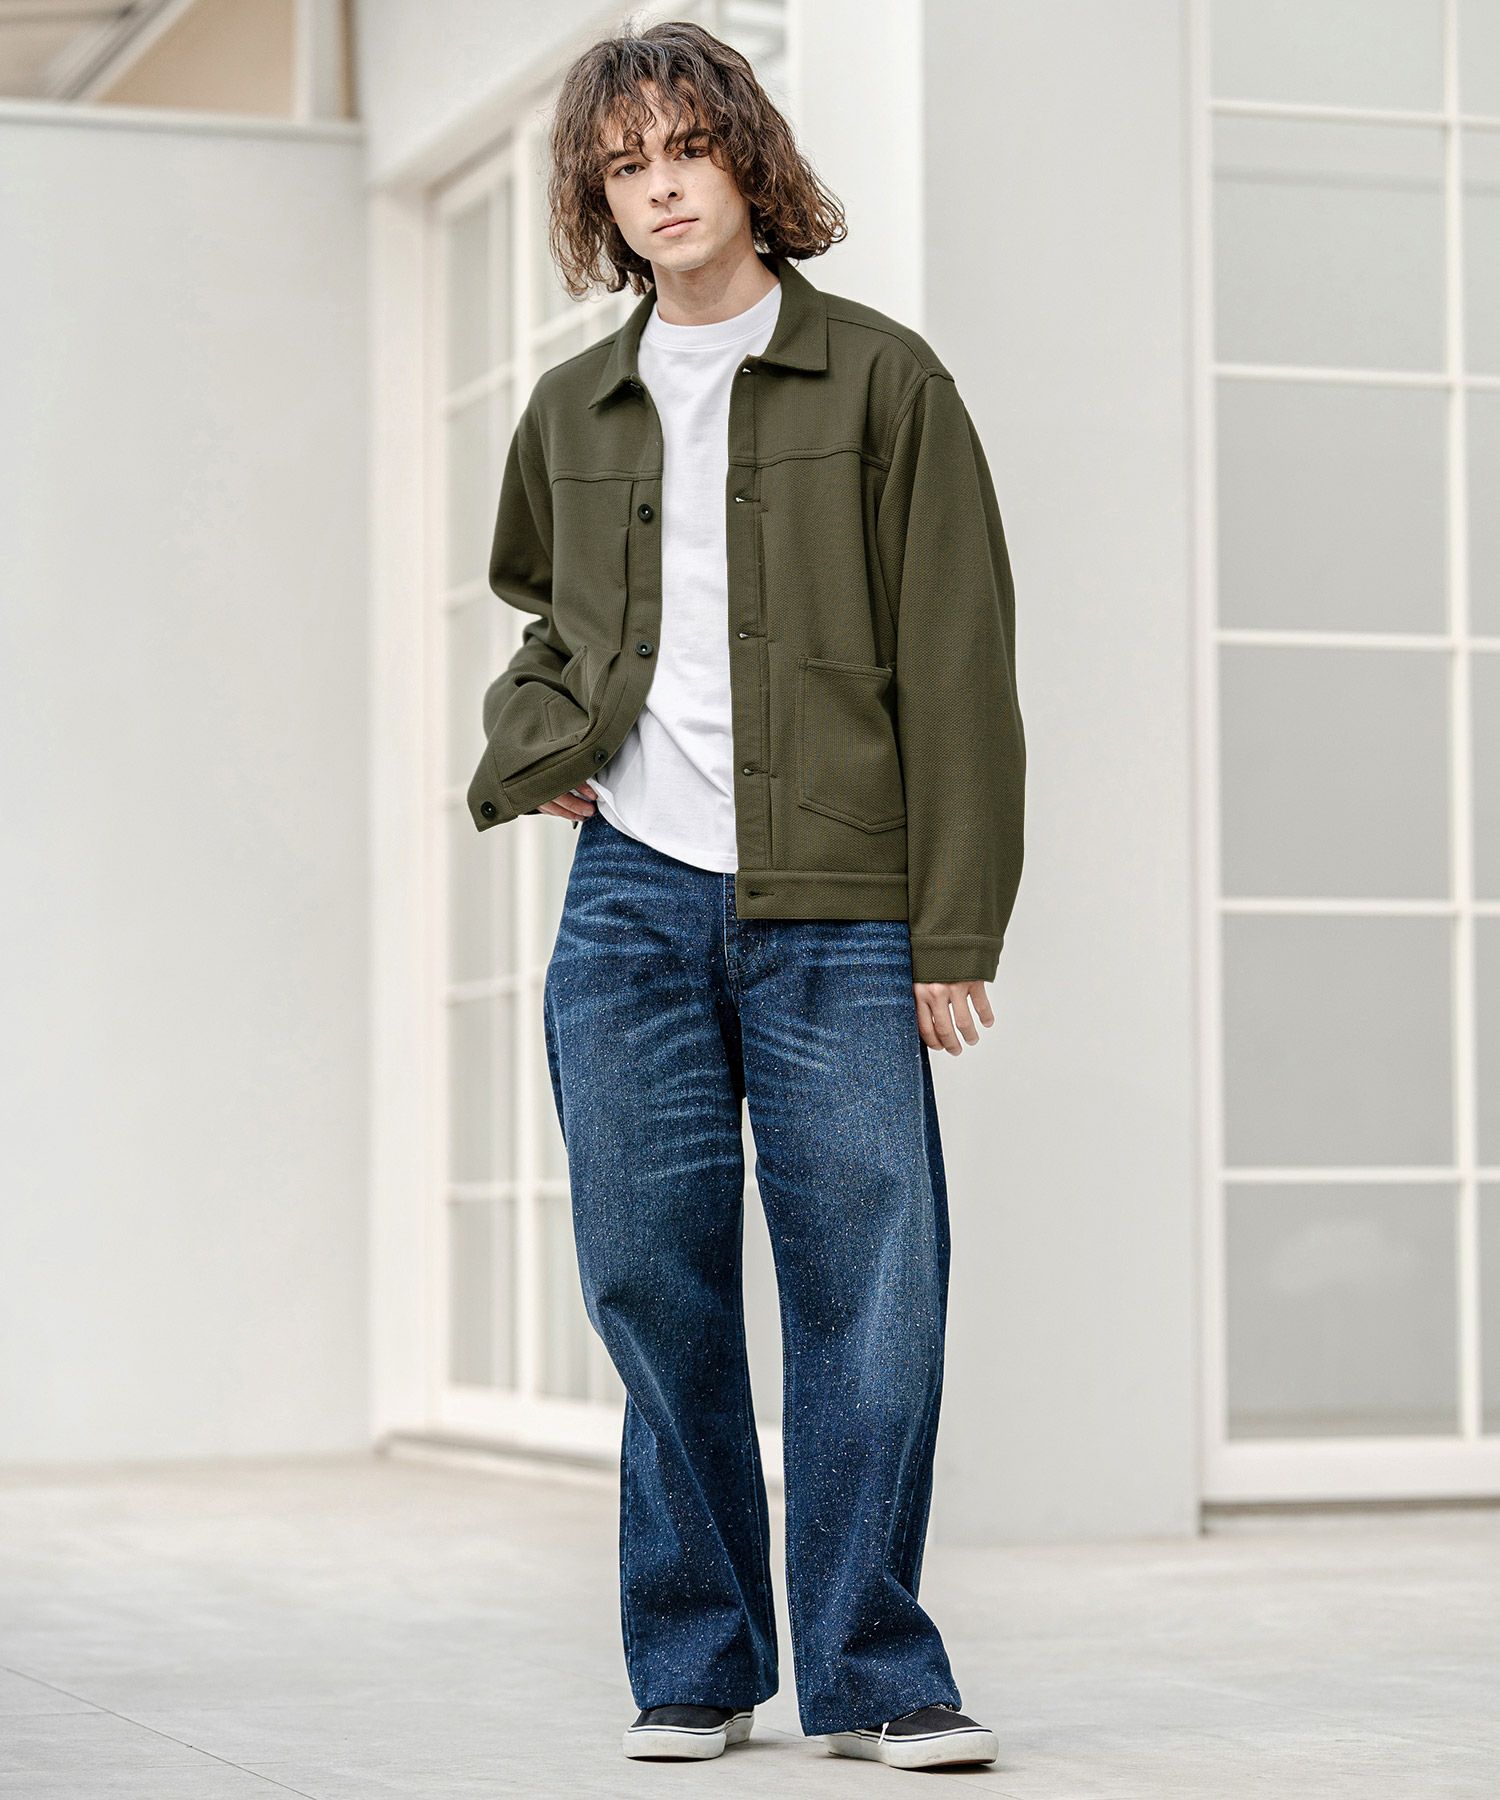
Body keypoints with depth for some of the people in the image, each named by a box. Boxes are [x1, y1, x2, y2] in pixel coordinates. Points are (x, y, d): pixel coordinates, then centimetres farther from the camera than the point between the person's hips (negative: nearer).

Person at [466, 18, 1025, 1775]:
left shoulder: (881, 380, 2)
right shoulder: (572, 412, 13)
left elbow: (957, 670, -1)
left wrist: (955, 929, -6)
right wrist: (531, 747, 10)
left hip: (835, 917, -3)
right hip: (630, 894, 3)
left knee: (870, 1282, -5)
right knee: (652, 1274, 3)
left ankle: (871, 1670, 6)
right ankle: (694, 1663, 15)